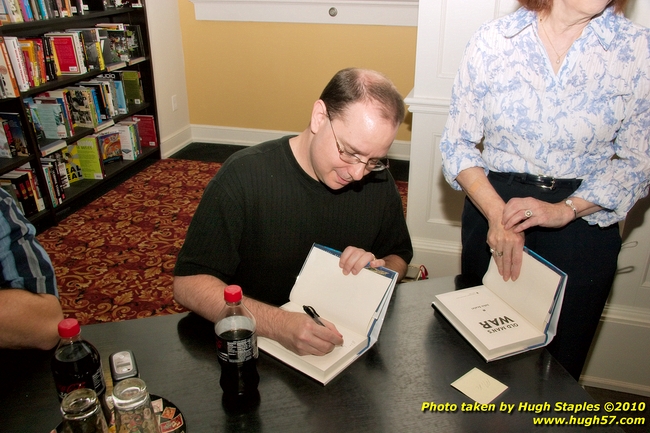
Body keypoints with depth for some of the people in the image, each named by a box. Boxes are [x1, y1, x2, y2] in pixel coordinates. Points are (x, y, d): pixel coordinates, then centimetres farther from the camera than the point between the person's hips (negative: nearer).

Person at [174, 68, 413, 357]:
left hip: (348, 340, 3)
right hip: (259, 346, -3)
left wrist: (380, 270, -11)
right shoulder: (244, 177, -17)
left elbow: (400, 257, 13)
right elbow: (188, 284, -18)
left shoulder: (378, 180, -2)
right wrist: (279, 324, -31)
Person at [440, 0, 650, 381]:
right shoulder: (493, 41, -5)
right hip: (492, 207, 1)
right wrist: (497, 213, -16)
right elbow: (459, 143, -2)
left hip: (583, 217, 0)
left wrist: (564, 209, -16)